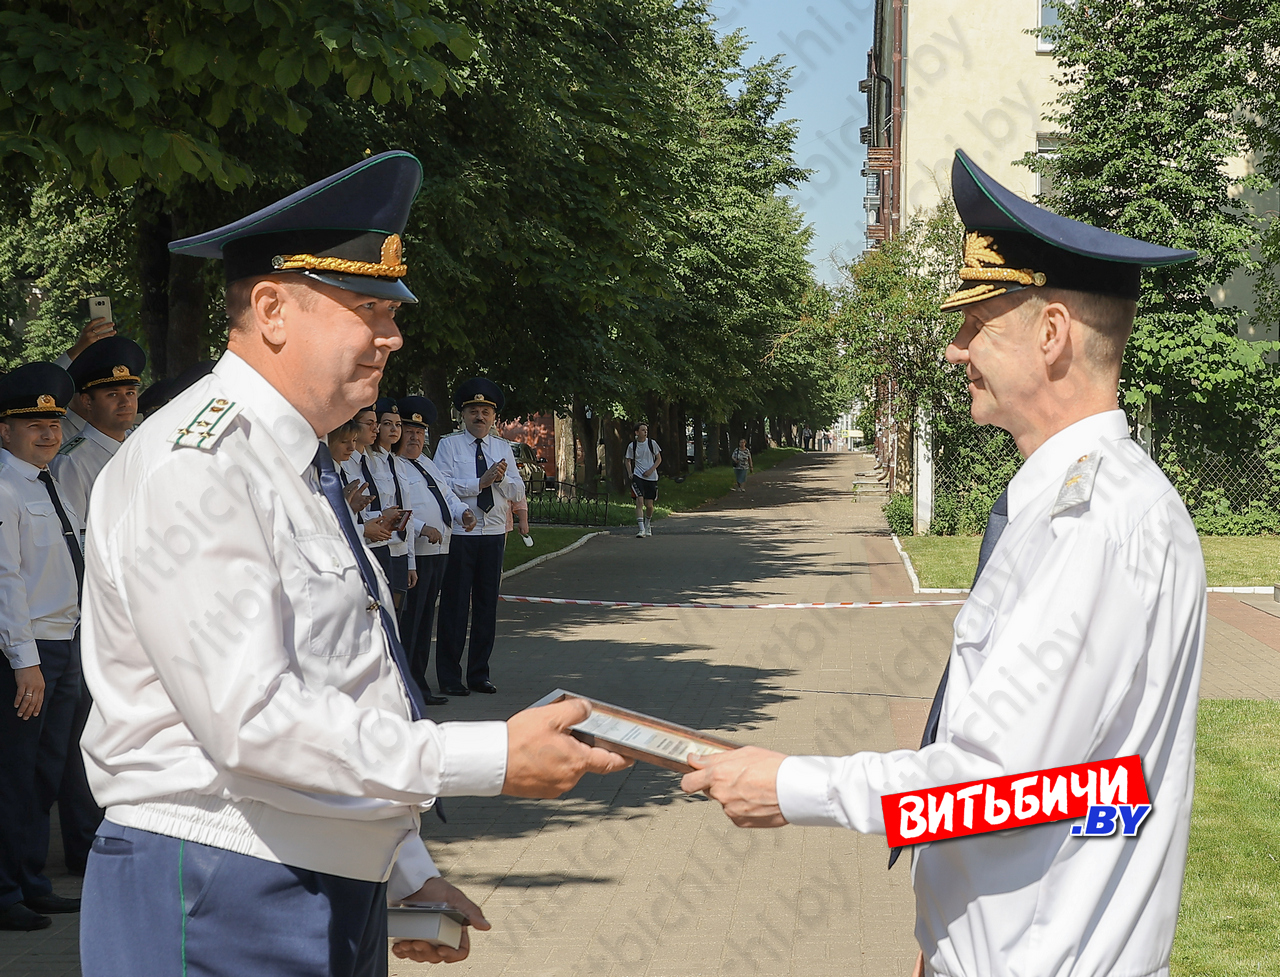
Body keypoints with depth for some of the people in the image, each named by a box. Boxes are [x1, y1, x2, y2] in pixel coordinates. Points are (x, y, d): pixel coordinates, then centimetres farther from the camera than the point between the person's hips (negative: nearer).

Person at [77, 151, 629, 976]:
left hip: (340, 900, 9)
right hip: (219, 911, -9)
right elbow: (251, 719, -24)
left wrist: (407, 871, 16)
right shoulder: (194, 469, -17)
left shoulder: (308, 467, 15)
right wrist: (496, 759, -22)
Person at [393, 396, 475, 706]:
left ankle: (419, 685, 22)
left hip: (438, 552, 10)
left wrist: (463, 512, 1)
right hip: (412, 555, -10)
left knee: (424, 621, 15)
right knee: (407, 622, -9)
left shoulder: (426, 463, 21)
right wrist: (422, 528, -28)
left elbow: (448, 496, 22)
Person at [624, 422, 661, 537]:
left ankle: (648, 526, 32)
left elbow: (659, 459, 6)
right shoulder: (632, 446, 2)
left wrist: (651, 470, -7)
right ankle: (641, 529, -20)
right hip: (638, 476, -1)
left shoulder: (652, 443, 1)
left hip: (651, 477, 1)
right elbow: (628, 461, 13)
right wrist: (630, 473, -2)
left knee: (649, 505, 5)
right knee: (639, 501, -17)